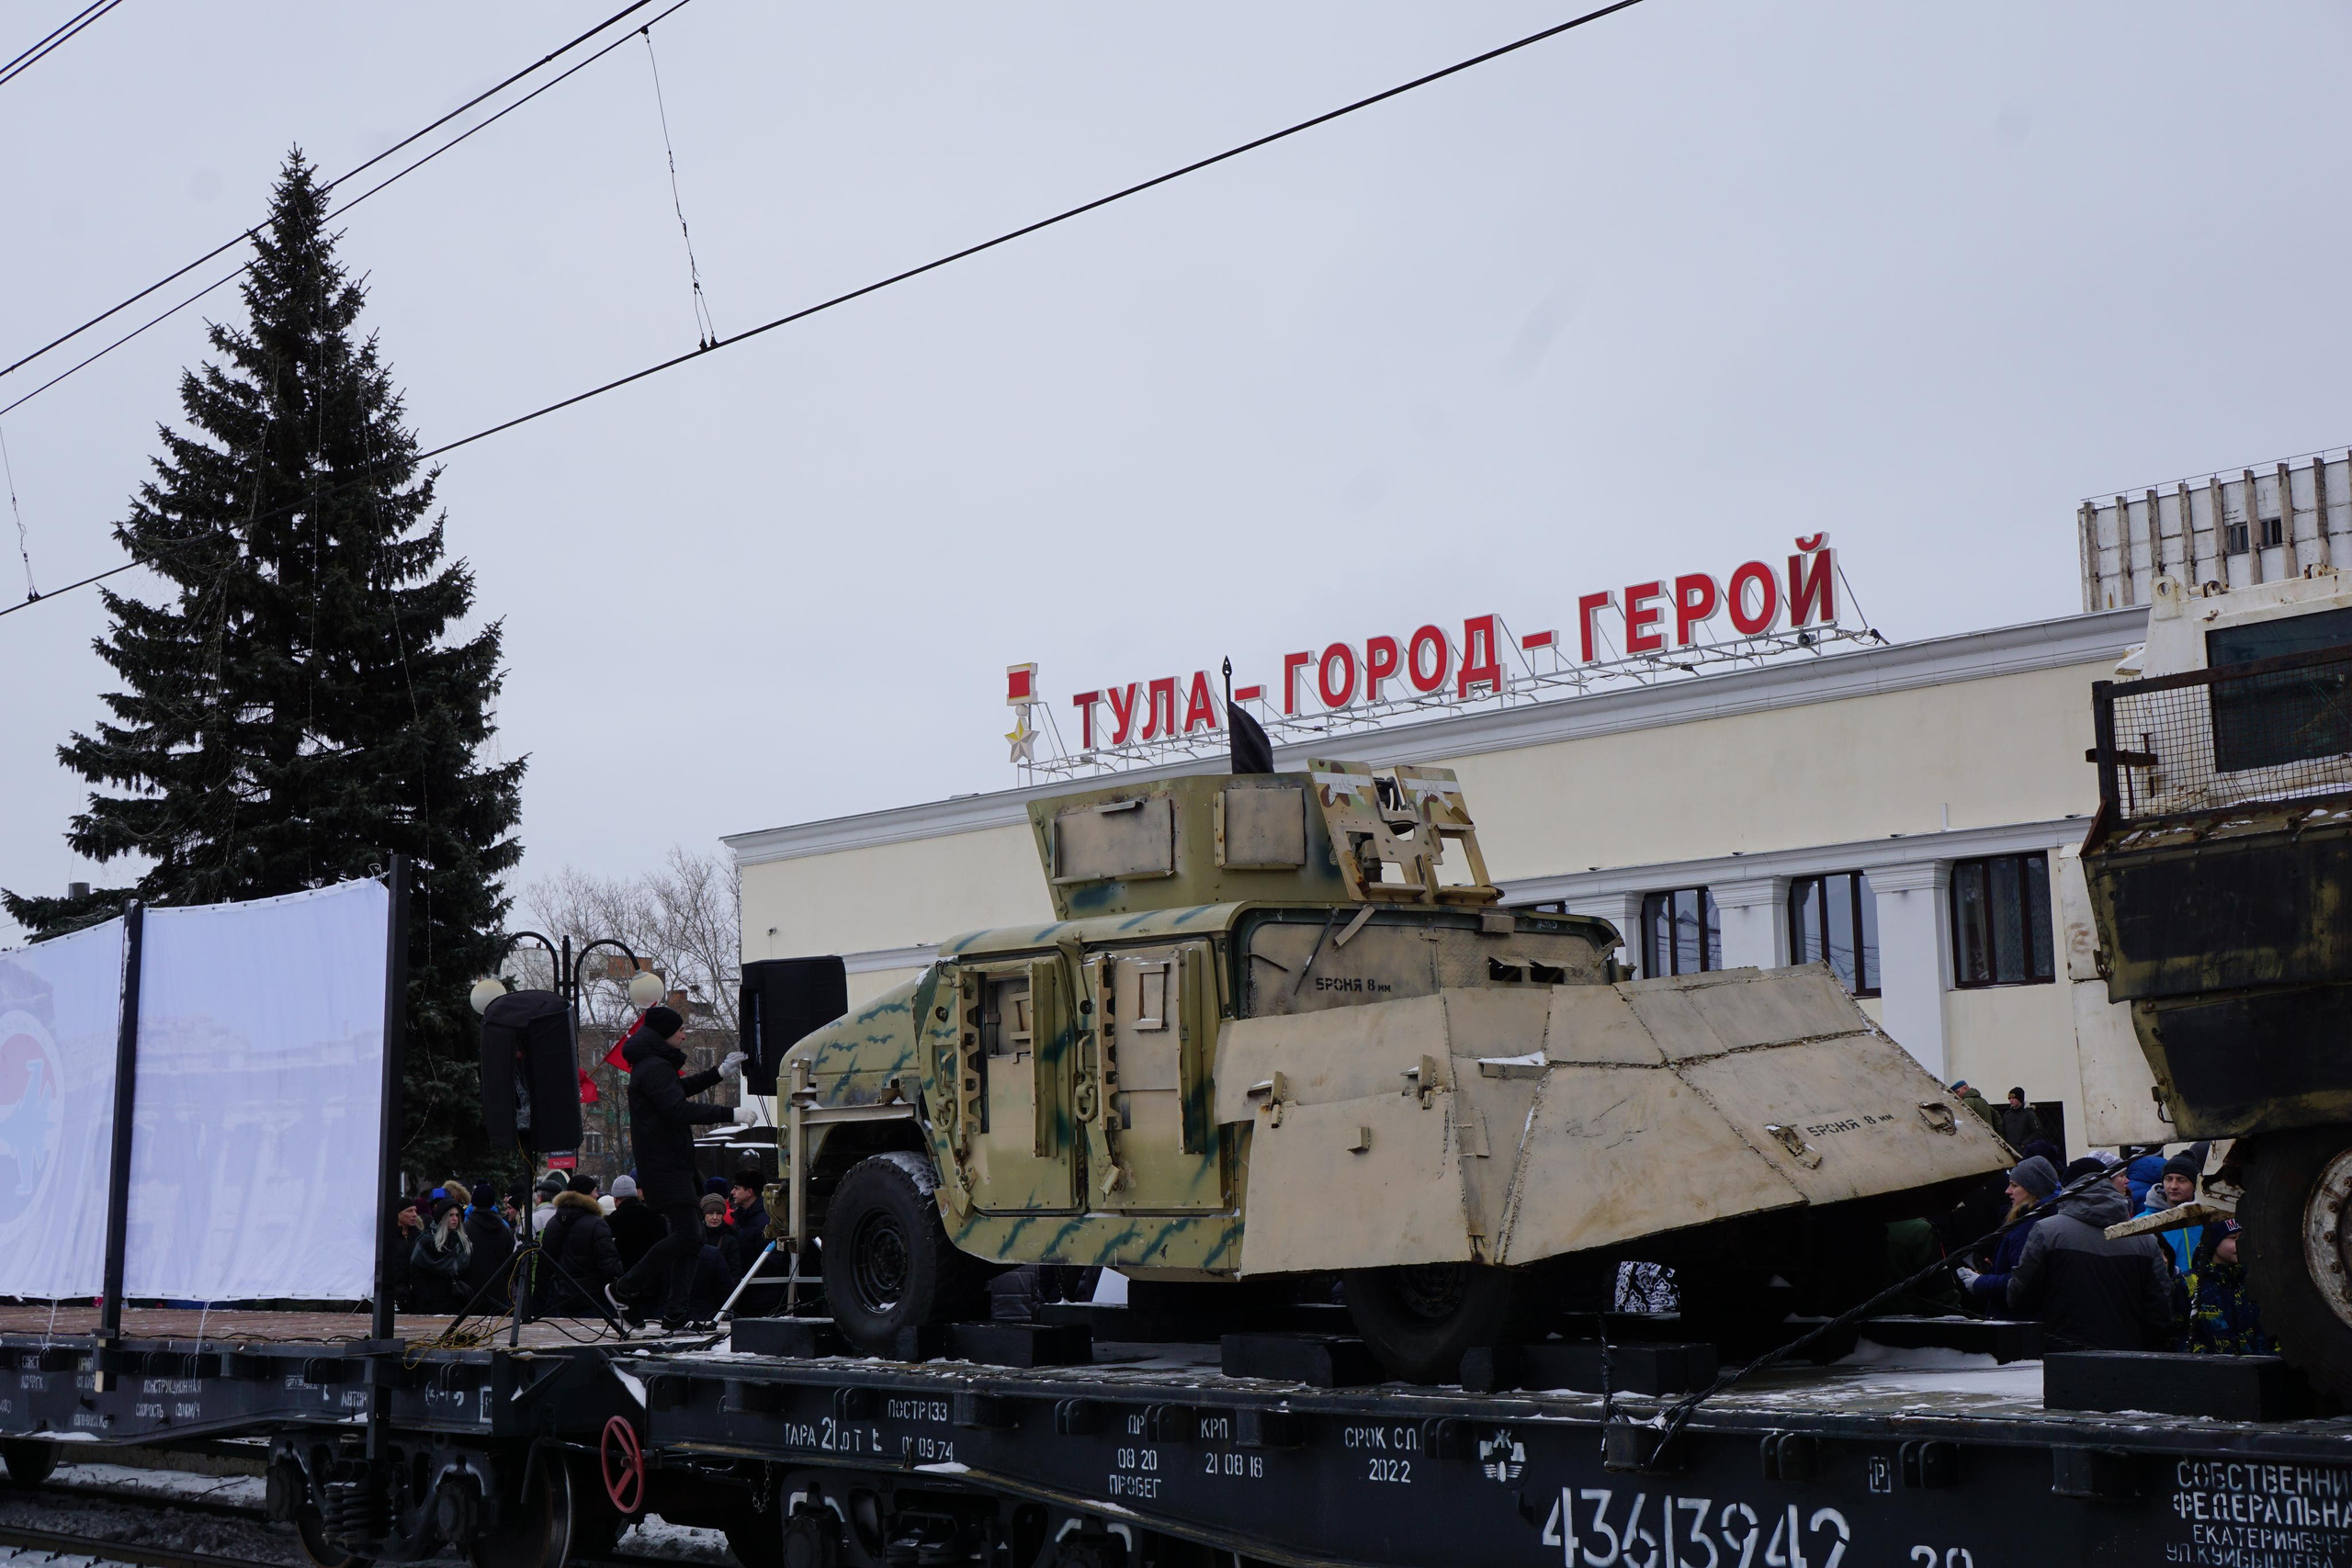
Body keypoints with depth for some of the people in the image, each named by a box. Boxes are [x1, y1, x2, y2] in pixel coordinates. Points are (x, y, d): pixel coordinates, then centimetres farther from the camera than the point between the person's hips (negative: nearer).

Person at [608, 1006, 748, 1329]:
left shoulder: (652, 1065, 19)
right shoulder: (655, 1067, -14)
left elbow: (679, 1089, 37)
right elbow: (679, 1110, -25)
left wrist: (719, 1073, 29)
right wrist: (730, 1114, -24)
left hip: (671, 1165, 11)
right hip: (664, 1166, -11)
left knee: (692, 1235, 6)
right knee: (687, 1232, -15)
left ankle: (674, 1313, 3)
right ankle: (624, 1288, -5)